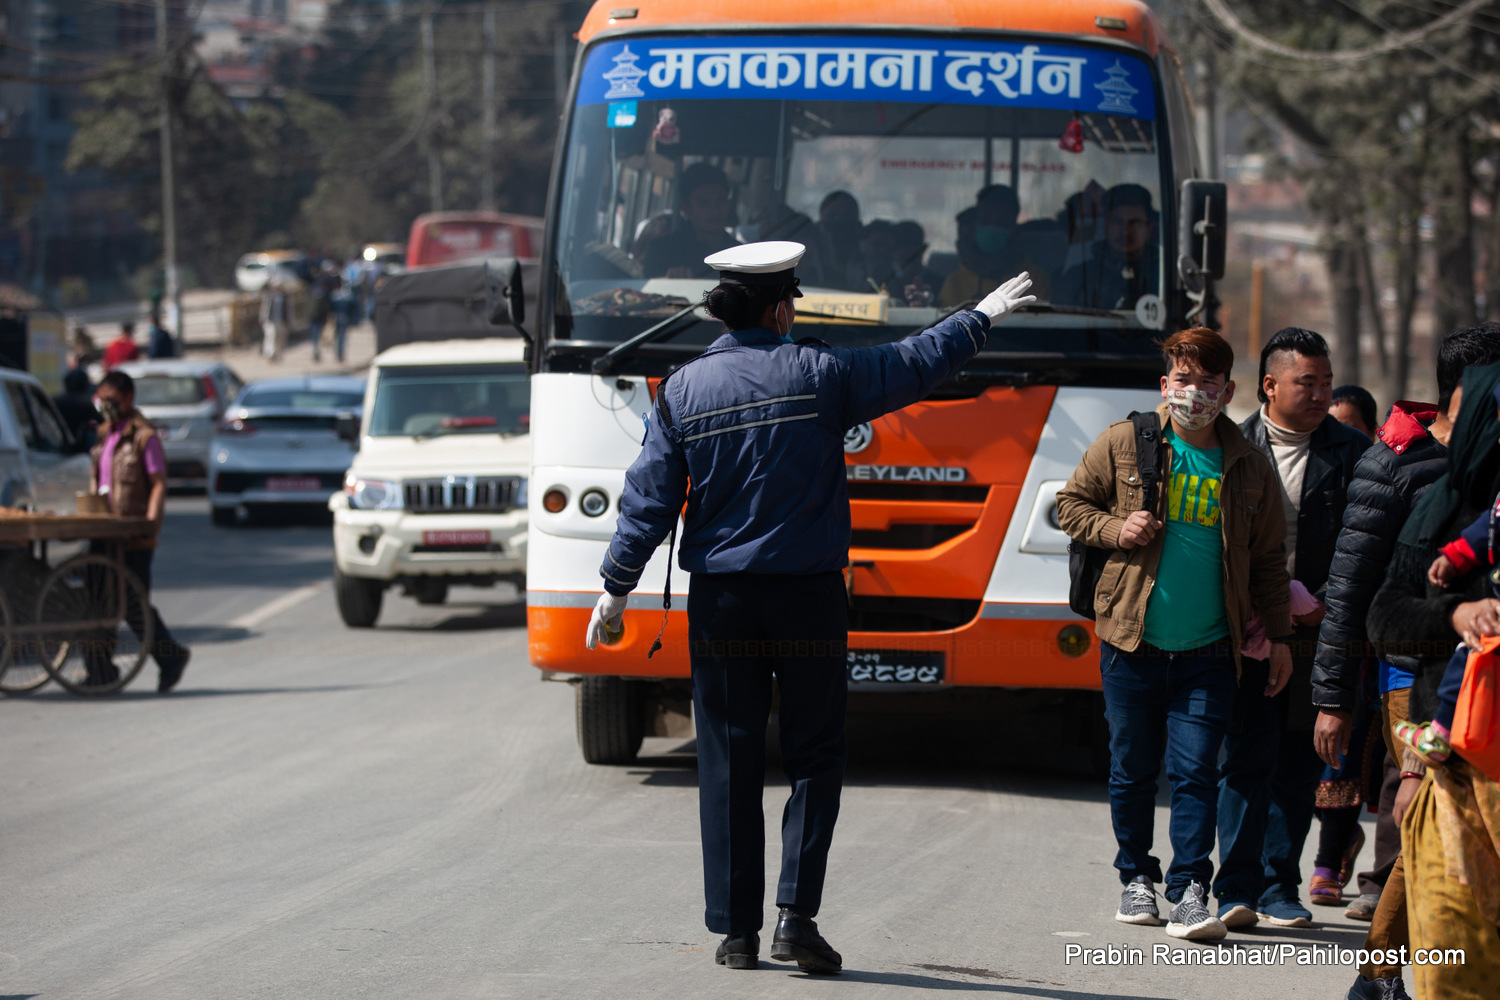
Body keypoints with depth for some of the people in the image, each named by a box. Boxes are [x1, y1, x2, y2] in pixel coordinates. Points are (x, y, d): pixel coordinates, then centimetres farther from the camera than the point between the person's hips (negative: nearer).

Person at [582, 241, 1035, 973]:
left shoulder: (682, 390, 0)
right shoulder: (818, 374, -5)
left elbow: (649, 500, 0)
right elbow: (916, 365, 6)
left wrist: (616, 591, 7)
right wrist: (983, 318, 22)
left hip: (721, 602, 2)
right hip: (808, 596, -2)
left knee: (729, 767, 6)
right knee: (813, 758, 6)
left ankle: (736, 930, 7)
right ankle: (796, 914, -7)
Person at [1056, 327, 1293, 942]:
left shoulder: (1249, 468, 5)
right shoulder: (1124, 444, 0)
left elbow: (1268, 561, 11)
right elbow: (1070, 504, 9)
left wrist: (1278, 636, 8)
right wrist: (1115, 529, -10)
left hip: (1208, 649, 0)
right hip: (1132, 638, 0)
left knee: (1196, 770, -7)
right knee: (1132, 769, 8)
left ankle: (1190, 892, -6)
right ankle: (1137, 876, 25)